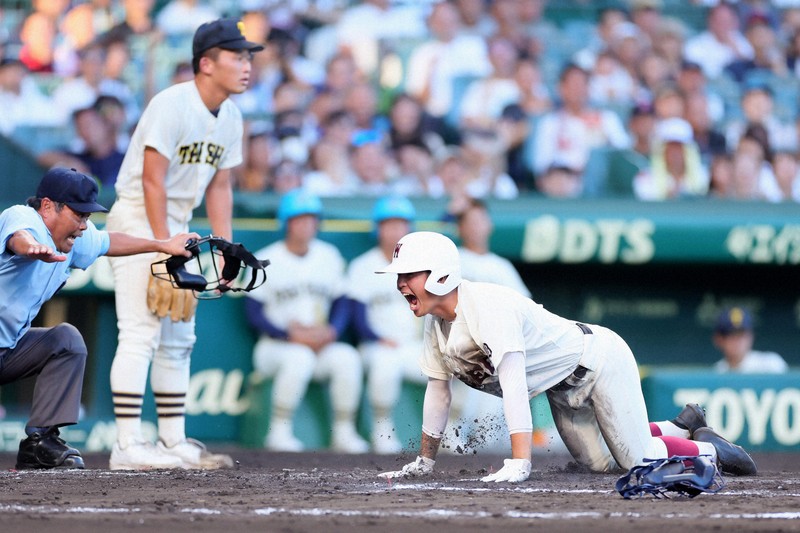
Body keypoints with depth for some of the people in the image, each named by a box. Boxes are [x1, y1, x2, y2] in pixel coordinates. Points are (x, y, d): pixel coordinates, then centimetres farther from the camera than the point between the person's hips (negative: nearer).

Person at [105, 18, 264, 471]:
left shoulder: (231, 118, 7)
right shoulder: (172, 106, -19)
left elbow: (219, 187, 12)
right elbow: (152, 180, -22)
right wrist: (164, 251, -25)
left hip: (177, 224, 9)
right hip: (139, 220, -9)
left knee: (178, 339, 12)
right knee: (141, 334, -14)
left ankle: (174, 442, 18)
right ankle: (128, 446, -16)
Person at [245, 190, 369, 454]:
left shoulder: (329, 256, 10)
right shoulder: (267, 261, -2)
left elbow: (341, 303, 12)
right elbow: (253, 312, -6)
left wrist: (331, 331, -9)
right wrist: (291, 335, -18)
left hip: (322, 345, 4)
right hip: (275, 345, -4)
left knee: (347, 357, -27)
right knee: (299, 358, -36)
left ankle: (344, 432, -18)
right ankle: (279, 432, -27)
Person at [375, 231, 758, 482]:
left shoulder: (487, 306, -35)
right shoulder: (435, 322, -8)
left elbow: (514, 385, -42)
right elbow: (438, 389, 3)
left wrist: (519, 464, -47)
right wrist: (423, 463, 6)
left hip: (597, 358, -9)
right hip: (562, 389, 9)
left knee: (637, 463, -8)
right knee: (599, 464, 14)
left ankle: (705, 448, 19)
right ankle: (682, 427, 34)